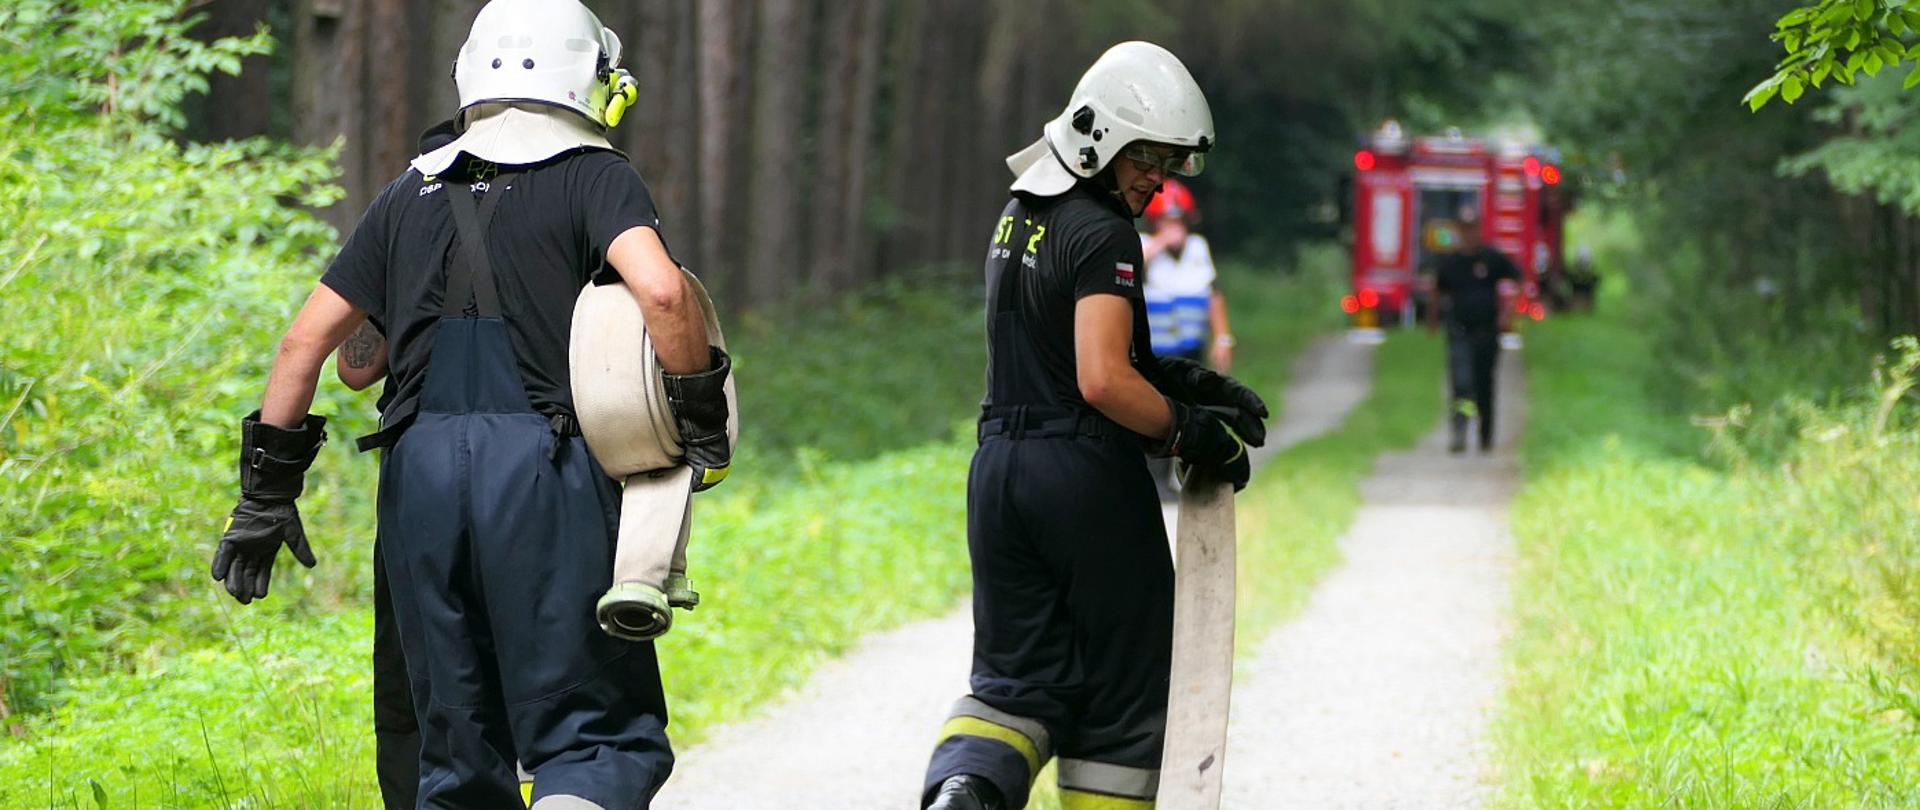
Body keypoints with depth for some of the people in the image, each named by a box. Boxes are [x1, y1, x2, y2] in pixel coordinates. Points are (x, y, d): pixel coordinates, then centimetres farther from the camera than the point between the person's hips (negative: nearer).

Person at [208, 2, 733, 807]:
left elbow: (306, 338, 16)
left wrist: (266, 489, 19)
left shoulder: (409, 197, 20)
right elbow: (660, 290, -14)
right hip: (543, 468, -4)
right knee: (600, 736, -3)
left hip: (420, 469, 4)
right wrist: (701, 413, -2)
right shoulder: (593, 176, 6)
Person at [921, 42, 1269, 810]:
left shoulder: (1016, 218, 13)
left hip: (999, 464, 7)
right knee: (1123, 689, 8)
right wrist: (1195, 434, -12)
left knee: (1016, 677, 9)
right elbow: (1103, 382, -24)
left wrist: (1179, 379, 13)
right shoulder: (1103, 235, -15)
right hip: (1086, 473, -7)